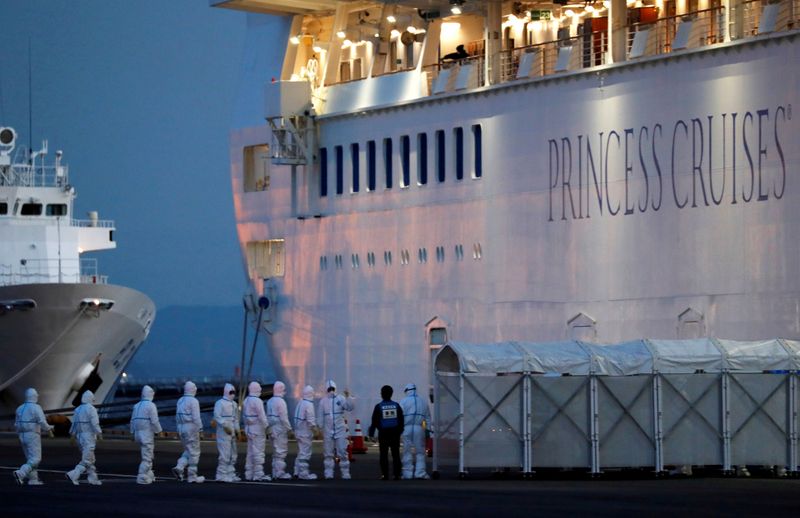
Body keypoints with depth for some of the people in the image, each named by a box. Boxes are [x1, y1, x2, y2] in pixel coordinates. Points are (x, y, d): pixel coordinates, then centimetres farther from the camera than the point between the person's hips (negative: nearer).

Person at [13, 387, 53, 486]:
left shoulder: (20, 408, 10)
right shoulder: (36, 408, -11)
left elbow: (17, 425, 10)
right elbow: (42, 422, -19)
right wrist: (49, 429, -2)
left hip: (23, 436, 7)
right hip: (33, 437, -7)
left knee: (30, 459, 16)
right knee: (36, 459, -6)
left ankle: (33, 480, 10)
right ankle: (20, 474, -24)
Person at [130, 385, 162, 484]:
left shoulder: (137, 405, 11)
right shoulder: (151, 405, -12)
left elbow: (133, 421, 13)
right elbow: (154, 421, -17)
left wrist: (133, 433, 18)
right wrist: (159, 431, -4)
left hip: (138, 434, 8)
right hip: (148, 434, -8)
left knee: (148, 455, 19)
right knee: (147, 457, -3)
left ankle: (149, 476, 18)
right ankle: (142, 478, -5)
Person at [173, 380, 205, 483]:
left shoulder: (180, 401, 11)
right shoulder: (193, 401, -13)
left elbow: (177, 417, 14)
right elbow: (196, 417, -18)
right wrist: (200, 428, -12)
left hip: (181, 428, 8)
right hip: (191, 428, -8)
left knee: (188, 451, 18)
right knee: (194, 452, 1)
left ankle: (179, 468, -3)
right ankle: (192, 476, 3)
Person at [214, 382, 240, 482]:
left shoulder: (234, 404, 17)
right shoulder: (220, 403, -8)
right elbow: (217, 416, -16)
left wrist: (237, 429, 13)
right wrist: (225, 426, -20)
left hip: (232, 433, 9)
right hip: (223, 433, -9)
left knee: (232, 455, 12)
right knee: (225, 454, -11)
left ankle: (231, 474, 19)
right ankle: (222, 475, -8)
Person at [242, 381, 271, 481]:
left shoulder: (246, 400, 11)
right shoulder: (257, 401, -15)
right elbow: (262, 416, -17)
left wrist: (247, 426, 17)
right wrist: (266, 428, -10)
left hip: (249, 429, 9)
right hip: (258, 429, -9)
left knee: (250, 452, 12)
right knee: (258, 452, -6)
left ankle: (249, 474, 14)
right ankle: (258, 474, -6)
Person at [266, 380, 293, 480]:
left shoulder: (270, 401, 12)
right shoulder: (280, 401, -14)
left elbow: (268, 416, 13)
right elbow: (283, 417, -17)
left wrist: (270, 427, 15)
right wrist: (289, 428, -9)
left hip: (273, 429, 9)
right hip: (281, 429, -9)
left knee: (275, 452, 14)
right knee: (281, 451, -5)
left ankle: (275, 473, 17)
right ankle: (280, 473, -5)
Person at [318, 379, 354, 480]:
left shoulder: (340, 399, 2)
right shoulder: (323, 401, 7)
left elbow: (350, 408, -11)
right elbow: (321, 416, 9)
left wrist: (348, 397, -24)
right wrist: (320, 430, 5)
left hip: (340, 430, -2)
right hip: (328, 430, 2)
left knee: (342, 452, -3)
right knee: (328, 453, 4)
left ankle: (345, 473, 1)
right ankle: (328, 473, 8)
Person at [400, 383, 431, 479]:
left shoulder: (404, 401, 0)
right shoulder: (423, 402, 12)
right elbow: (427, 417, 13)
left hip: (407, 428, -2)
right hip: (419, 428, 2)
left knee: (407, 453, 2)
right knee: (420, 452, 5)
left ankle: (407, 474, 2)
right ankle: (420, 473, -2)